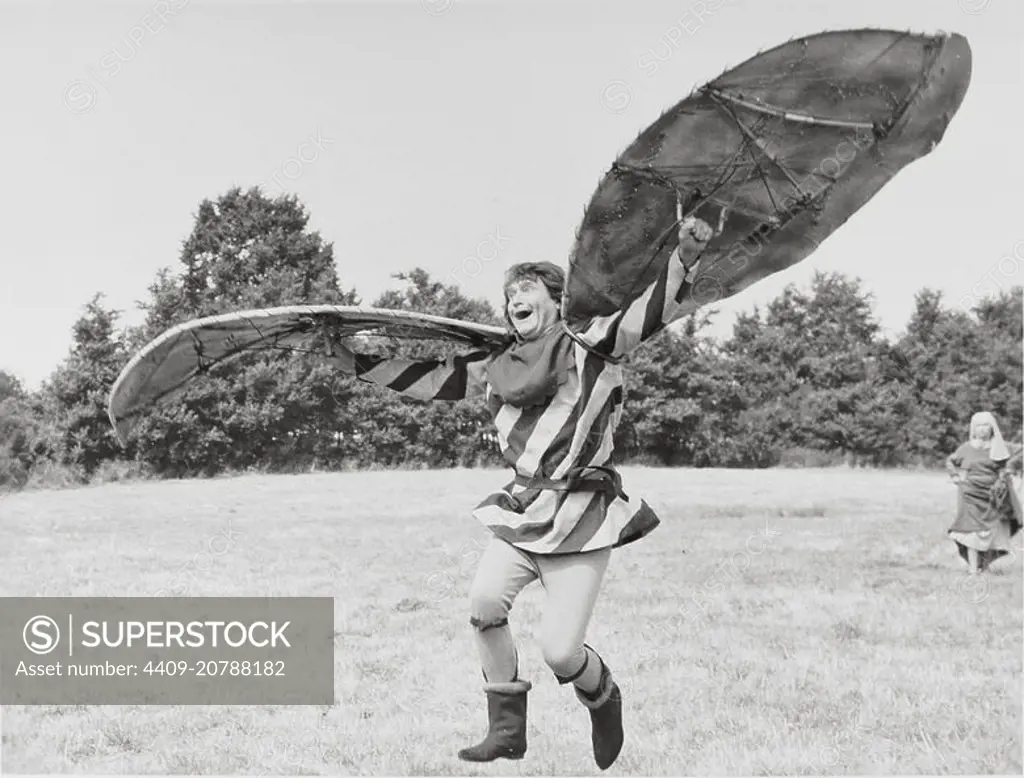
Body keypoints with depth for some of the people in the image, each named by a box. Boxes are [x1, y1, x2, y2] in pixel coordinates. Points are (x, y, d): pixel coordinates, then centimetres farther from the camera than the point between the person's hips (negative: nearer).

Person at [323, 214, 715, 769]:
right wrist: (357, 363, 13)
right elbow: (428, 377, 17)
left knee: (559, 650, -9)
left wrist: (684, 257, -31)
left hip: (583, 517, -4)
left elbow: (655, 309, -14)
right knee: (484, 601, -21)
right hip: (522, 510, 4)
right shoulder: (496, 368, 10)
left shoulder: (591, 345, -2)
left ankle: (604, 699, 28)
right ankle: (507, 729, 0)